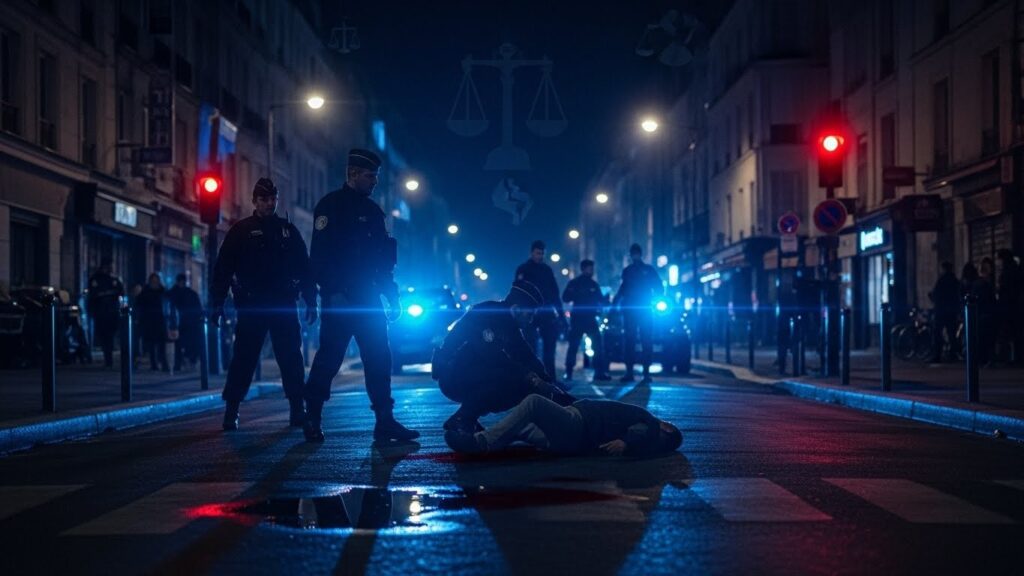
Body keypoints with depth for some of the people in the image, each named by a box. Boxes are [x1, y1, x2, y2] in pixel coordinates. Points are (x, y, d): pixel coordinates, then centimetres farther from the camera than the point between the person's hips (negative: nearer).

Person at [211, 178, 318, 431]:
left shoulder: (288, 230, 11)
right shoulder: (241, 230, 3)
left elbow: (304, 267, 12)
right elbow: (223, 268, 0)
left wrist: (311, 301, 6)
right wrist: (217, 302, -7)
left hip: (284, 305, 2)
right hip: (251, 306, -2)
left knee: (291, 358, 1)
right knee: (244, 358, -2)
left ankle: (297, 410, 5)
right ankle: (231, 411, 2)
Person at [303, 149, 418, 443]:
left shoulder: (371, 210, 17)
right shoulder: (331, 205, -5)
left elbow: (383, 258, 19)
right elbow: (321, 254, -14)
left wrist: (392, 296, 13)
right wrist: (333, 292, -21)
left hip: (368, 297, 7)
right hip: (340, 299, -7)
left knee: (379, 358, 2)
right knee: (329, 359, -2)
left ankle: (385, 421, 4)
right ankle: (312, 420, 10)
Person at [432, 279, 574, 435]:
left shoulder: (509, 326, 9)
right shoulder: (484, 315, -19)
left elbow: (528, 358, 7)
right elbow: (492, 356, -29)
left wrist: (551, 385, -5)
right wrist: (529, 377, -26)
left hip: (474, 376, 10)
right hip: (453, 376, -10)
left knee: (525, 386, 1)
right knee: (512, 376, -27)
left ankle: (467, 419, 5)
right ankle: (460, 420, -18)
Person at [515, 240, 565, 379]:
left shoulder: (547, 270, 13)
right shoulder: (523, 269, 1)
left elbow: (554, 292, 14)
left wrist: (560, 313, 7)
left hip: (547, 312, 4)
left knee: (550, 347, 2)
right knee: (531, 348, -5)